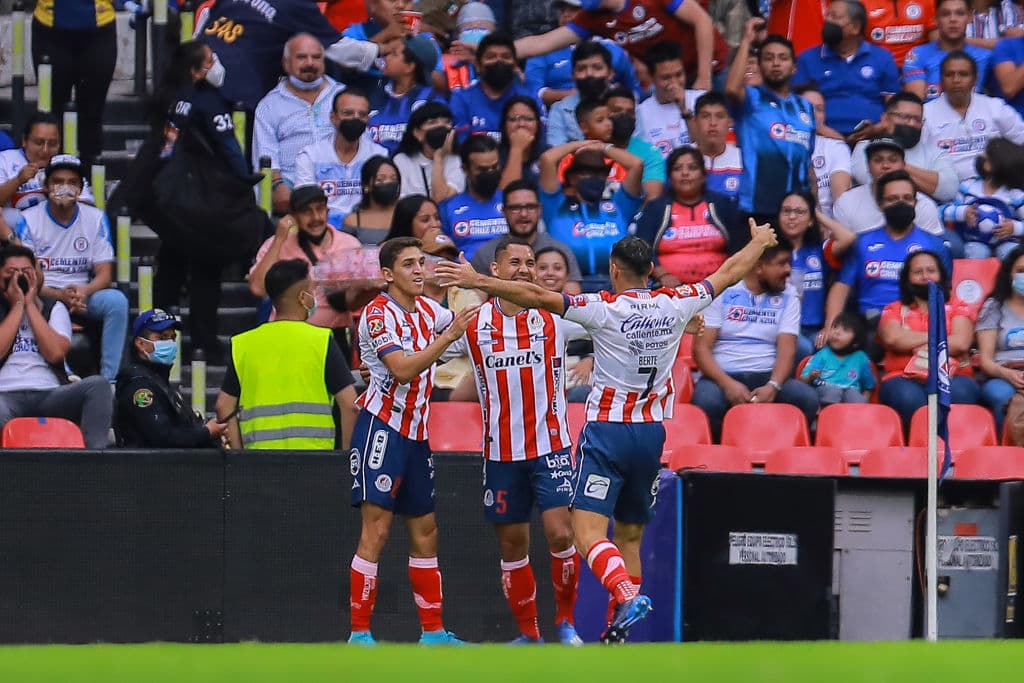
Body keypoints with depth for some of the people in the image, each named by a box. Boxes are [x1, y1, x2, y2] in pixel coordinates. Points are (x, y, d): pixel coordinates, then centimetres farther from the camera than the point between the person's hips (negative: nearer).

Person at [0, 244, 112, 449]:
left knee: (97, 384, -26)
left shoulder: (55, 308, 19)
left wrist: (30, 305, 2)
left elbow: (55, 353, -1)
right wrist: (17, 305, 1)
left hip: (49, 394, 3)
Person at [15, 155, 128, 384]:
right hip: (43, 295, -3)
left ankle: (108, 380, -28)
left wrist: (83, 292, -23)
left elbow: (104, 275, 1)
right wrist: (59, 295, -24)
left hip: (83, 296, 3)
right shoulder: (28, 220, -3)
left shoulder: (96, 219, 4)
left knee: (117, 301, -28)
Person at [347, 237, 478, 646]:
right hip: (382, 425, -8)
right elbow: (402, 369, -24)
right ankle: (359, 634, -12)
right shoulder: (379, 314, -12)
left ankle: (433, 632, 16)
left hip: (415, 434, 8)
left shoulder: (426, 309, 11)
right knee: (376, 528, -12)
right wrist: (448, 336, -27)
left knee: (425, 531, 10)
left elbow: (466, 319, 30)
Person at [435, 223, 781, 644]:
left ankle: (628, 595, -38)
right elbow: (729, 273, 19)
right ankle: (618, 633, 14)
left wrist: (477, 281, -13)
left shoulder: (605, 309, -11)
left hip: (608, 432, -5)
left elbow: (537, 297, -18)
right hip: (652, 435, 5)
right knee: (629, 537, 14)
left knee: (589, 534, -13)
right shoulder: (675, 305, 2)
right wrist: (759, 242, 36)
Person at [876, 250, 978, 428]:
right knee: (908, 398, -37)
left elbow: (960, 343, 0)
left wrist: (914, 343, 3)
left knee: (958, 393, -37)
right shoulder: (893, 310, 21)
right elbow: (892, 338, -2)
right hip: (905, 379, 0)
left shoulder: (958, 308, 20)